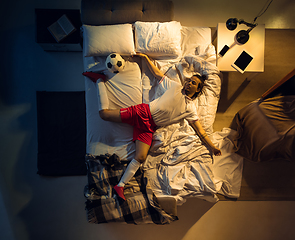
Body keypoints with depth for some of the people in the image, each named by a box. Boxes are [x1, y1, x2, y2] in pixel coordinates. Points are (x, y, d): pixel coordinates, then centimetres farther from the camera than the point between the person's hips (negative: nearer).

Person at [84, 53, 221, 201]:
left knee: (141, 157, -18)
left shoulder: (190, 108, 10)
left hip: (149, 128, 1)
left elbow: (199, 129, 9)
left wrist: (211, 146, 6)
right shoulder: (175, 86, 10)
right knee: (104, 114, -6)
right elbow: (157, 74, 18)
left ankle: (120, 186, 0)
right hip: (142, 112, 0)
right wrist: (146, 58, 18)